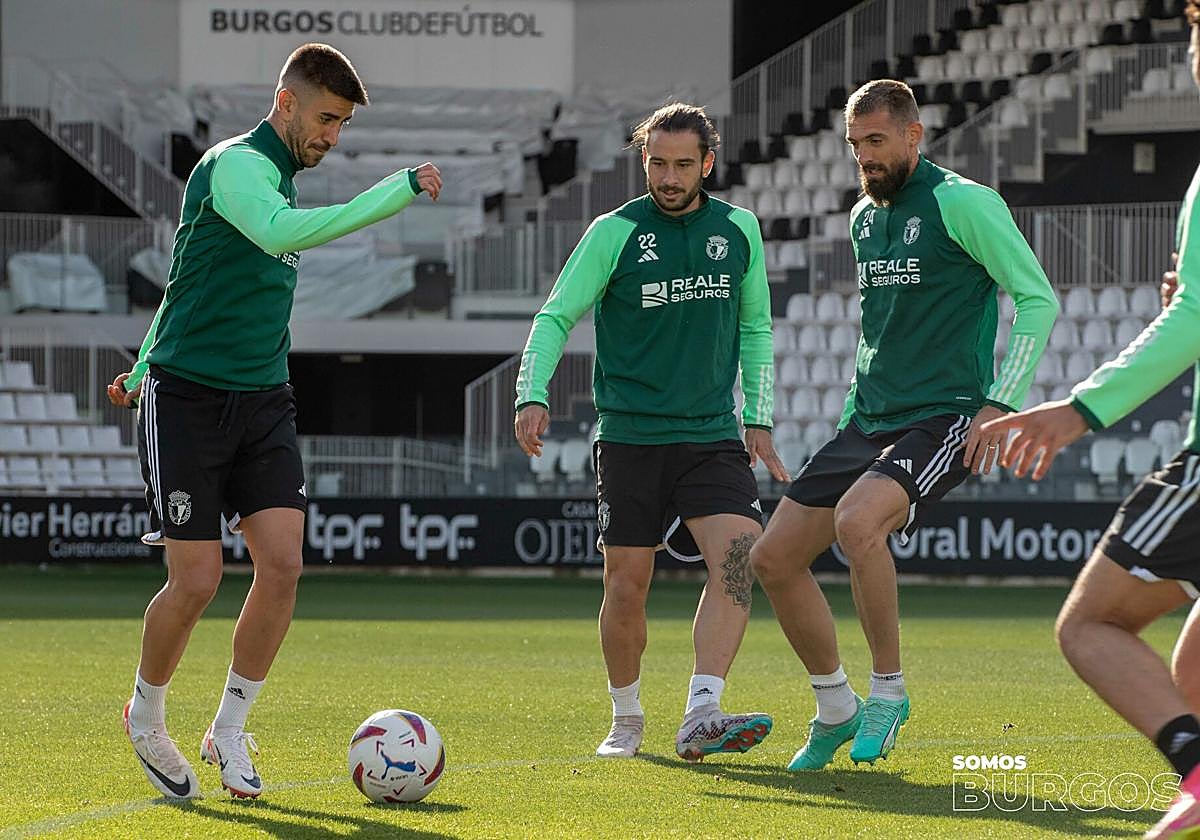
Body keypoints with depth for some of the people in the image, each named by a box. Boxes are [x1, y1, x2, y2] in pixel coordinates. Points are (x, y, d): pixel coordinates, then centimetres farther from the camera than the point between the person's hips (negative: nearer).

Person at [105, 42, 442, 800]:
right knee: (198, 580, -7)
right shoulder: (234, 164, -13)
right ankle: (147, 717, 19)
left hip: (263, 403, 7)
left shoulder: (284, 181, 14)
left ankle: (229, 730, 8)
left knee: (283, 564, -7)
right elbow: (281, 233, -36)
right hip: (187, 399, -7)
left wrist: (141, 370, 33)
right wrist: (396, 194, -38)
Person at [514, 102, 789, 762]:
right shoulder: (615, 232, -4)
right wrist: (532, 395, -16)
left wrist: (758, 419, 12)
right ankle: (626, 721, 22)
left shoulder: (739, 229, 6)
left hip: (713, 435, 2)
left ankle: (700, 718, -25)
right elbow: (556, 317, -2)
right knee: (626, 585, 1)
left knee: (737, 559, -19)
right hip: (630, 437, -2)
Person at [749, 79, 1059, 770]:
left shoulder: (963, 202, -9)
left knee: (857, 522, -33)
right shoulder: (864, 216, 15)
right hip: (869, 422, 8)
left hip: (944, 421, -8)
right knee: (773, 558, 1)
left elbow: (1038, 298, -9)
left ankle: (888, 690, -15)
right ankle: (837, 710, 18)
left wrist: (1001, 403, -16)